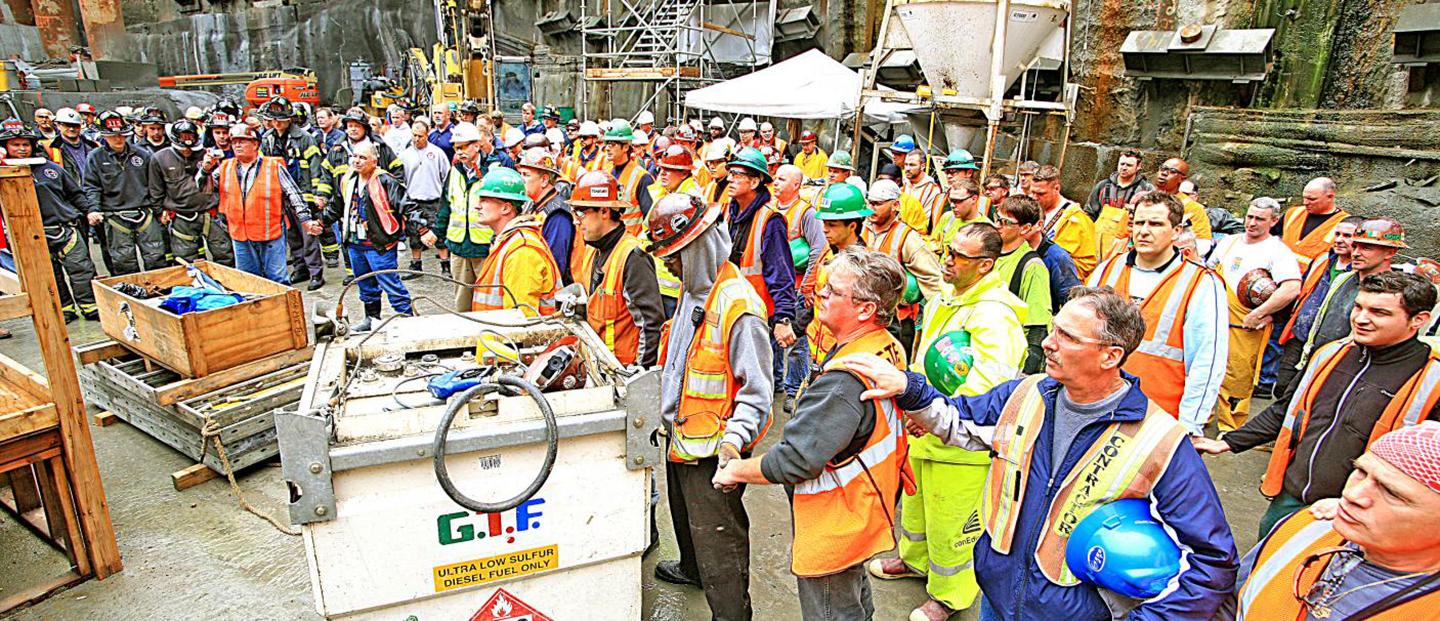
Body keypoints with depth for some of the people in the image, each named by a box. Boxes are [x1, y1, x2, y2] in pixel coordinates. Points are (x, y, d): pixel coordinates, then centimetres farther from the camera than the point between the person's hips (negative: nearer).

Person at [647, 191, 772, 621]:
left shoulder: (737, 305, -26)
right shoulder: (693, 289, 5)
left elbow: (756, 389, -25)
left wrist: (734, 440, -36)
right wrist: (670, 416, 23)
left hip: (712, 451, -10)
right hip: (680, 435, 10)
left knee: (718, 543, 2)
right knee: (685, 516, 32)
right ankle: (691, 568, 57)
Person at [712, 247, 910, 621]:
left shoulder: (844, 380, -37)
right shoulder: (889, 348, -4)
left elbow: (793, 462, -33)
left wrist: (736, 471, -17)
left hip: (832, 528, -9)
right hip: (862, 514, 9)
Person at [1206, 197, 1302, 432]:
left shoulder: (1278, 251, -8)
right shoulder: (1229, 241, 11)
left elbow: (1292, 288, -22)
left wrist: (1257, 314, -19)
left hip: (1246, 330, -5)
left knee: (1237, 380, 1)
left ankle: (1231, 430, 16)